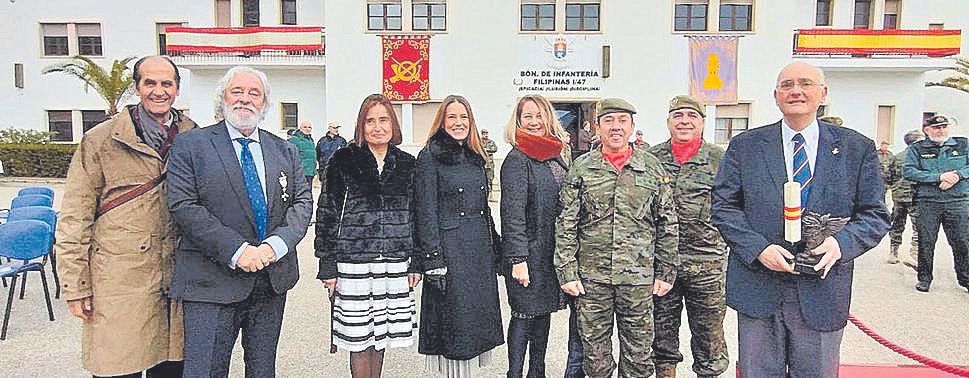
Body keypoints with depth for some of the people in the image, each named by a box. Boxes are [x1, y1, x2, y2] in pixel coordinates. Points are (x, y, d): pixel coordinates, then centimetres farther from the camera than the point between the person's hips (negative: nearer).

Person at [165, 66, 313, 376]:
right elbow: (183, 206, -9)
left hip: (273, 278, 4)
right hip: (212, 281, -4)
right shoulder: (191, 145, 0)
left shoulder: (285, 151, 12)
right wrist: (236, 250, -18)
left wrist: (276, 244, -12)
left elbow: (303, 201, 6)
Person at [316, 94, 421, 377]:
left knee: (380, 334, 12)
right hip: (354, 263, -3)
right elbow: (326, 215, -2)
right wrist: (328, 266, -5)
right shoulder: (344, 161, -2)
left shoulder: (407, 164, 8)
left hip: (394, 263, 3)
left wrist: (415, 263, 8)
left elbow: (414, 216, 12)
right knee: (360, 337, 3)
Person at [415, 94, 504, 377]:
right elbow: (426, 212, -11)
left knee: (479, 311, 11)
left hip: (480, 249, 7)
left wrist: (494, 248, 15)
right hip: (450, 250, -6)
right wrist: (433, 261, -17)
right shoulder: (430, 156, -6)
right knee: (454, 317, 0)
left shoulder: (475, 156, 14)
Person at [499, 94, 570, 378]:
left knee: (544, 311, 16)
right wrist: (518, 259, -19)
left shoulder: (558, 156, 11)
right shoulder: (517, 160, -10)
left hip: (553, 252, 7)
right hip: (528, 252, -7)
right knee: (524, 315, 0)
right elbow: (512, 214, -15)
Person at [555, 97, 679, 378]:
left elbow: (667, 225, 7)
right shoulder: (581, 168, 2)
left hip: (639, 277, 1)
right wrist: (566, 271, -5)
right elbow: (565, 225, 1)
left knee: (638, 353, 10)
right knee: (595, 350, 11)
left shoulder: (652, 168, 4)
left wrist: (666, 272, 4)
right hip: (590, 276, 0)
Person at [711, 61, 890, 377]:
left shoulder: (857, 149, 4)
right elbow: (723, 207, 0)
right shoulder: (744, 146, 2)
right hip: (758, 290, 0)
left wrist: (842, 242, -16)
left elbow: (875, 215, 4)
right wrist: (758, 248, -14)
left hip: (822, 294, 1)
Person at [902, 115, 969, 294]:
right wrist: (939, 177, -16)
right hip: (928, 203, -1)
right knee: (926, 243, 5)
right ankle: (924, 277, 18)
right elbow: (908, 172, -10)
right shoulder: (916, 149, 3)